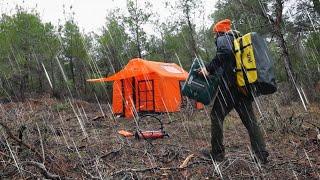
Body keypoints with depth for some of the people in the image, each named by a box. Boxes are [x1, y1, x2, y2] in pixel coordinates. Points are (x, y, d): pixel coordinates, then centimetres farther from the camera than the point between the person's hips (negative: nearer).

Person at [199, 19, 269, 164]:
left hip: (230, 86, -8)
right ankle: (262, 154, 8)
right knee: (250, 120, 10)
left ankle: (217, 153, 10)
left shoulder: (223, 39, 0)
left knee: (217, 116, 4)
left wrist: (209, 69, -18)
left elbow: (225, 53, -22)